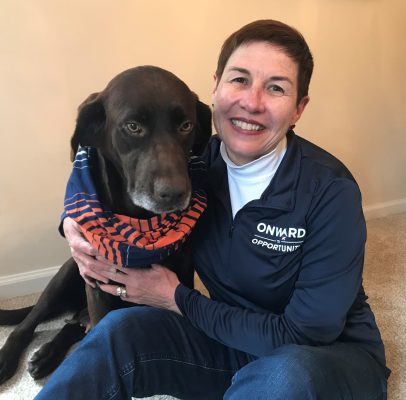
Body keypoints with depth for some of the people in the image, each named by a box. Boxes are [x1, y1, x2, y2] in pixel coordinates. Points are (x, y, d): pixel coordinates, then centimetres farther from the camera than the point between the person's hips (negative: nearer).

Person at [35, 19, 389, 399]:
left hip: (334, 352, -2)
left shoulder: (331, 192, -24)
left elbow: (305, 334, -22)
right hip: (234, 337, 3)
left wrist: (178, 300, -18)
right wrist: (76, 221, -14)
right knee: (120, 330, -19)